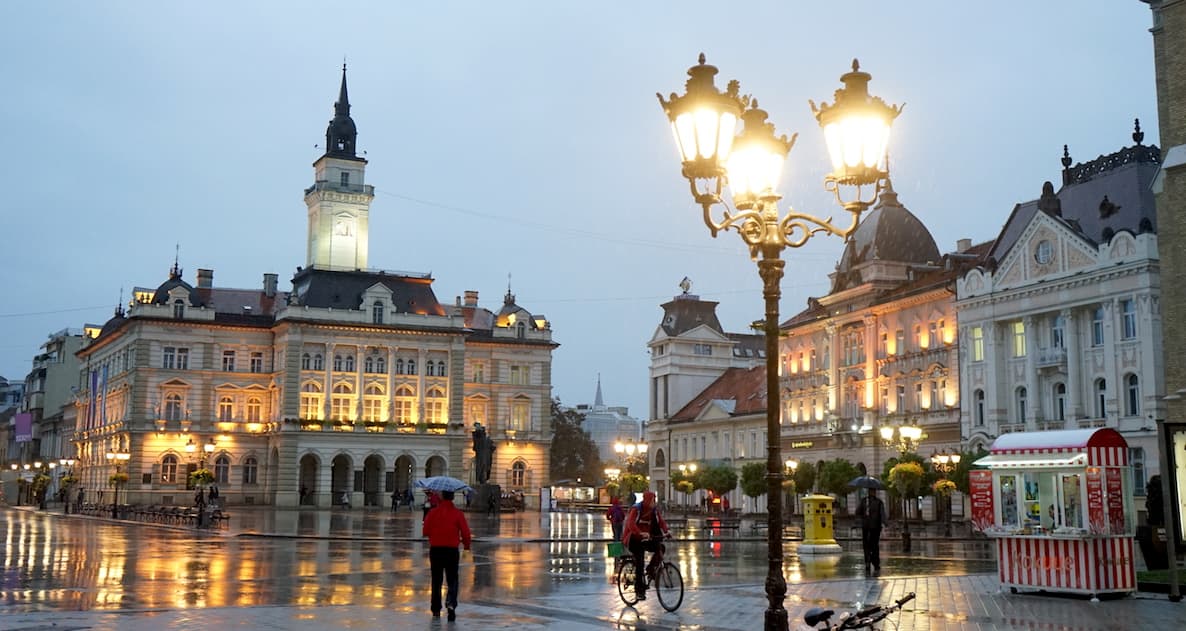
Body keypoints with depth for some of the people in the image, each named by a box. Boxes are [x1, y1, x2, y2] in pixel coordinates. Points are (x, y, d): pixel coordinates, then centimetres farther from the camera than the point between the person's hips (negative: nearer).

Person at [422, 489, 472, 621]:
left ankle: (436, 609, 16)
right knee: (452, 579, 7)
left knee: (436, 580, 13)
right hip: (452, 550, -1)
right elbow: (465, 532, -7)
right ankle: (451, 602, -17)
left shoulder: (433, 513, -4)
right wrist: (466, 545, 10)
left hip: (435, 550, 1)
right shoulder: (458, 514, -7)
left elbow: (425, 531, -1)